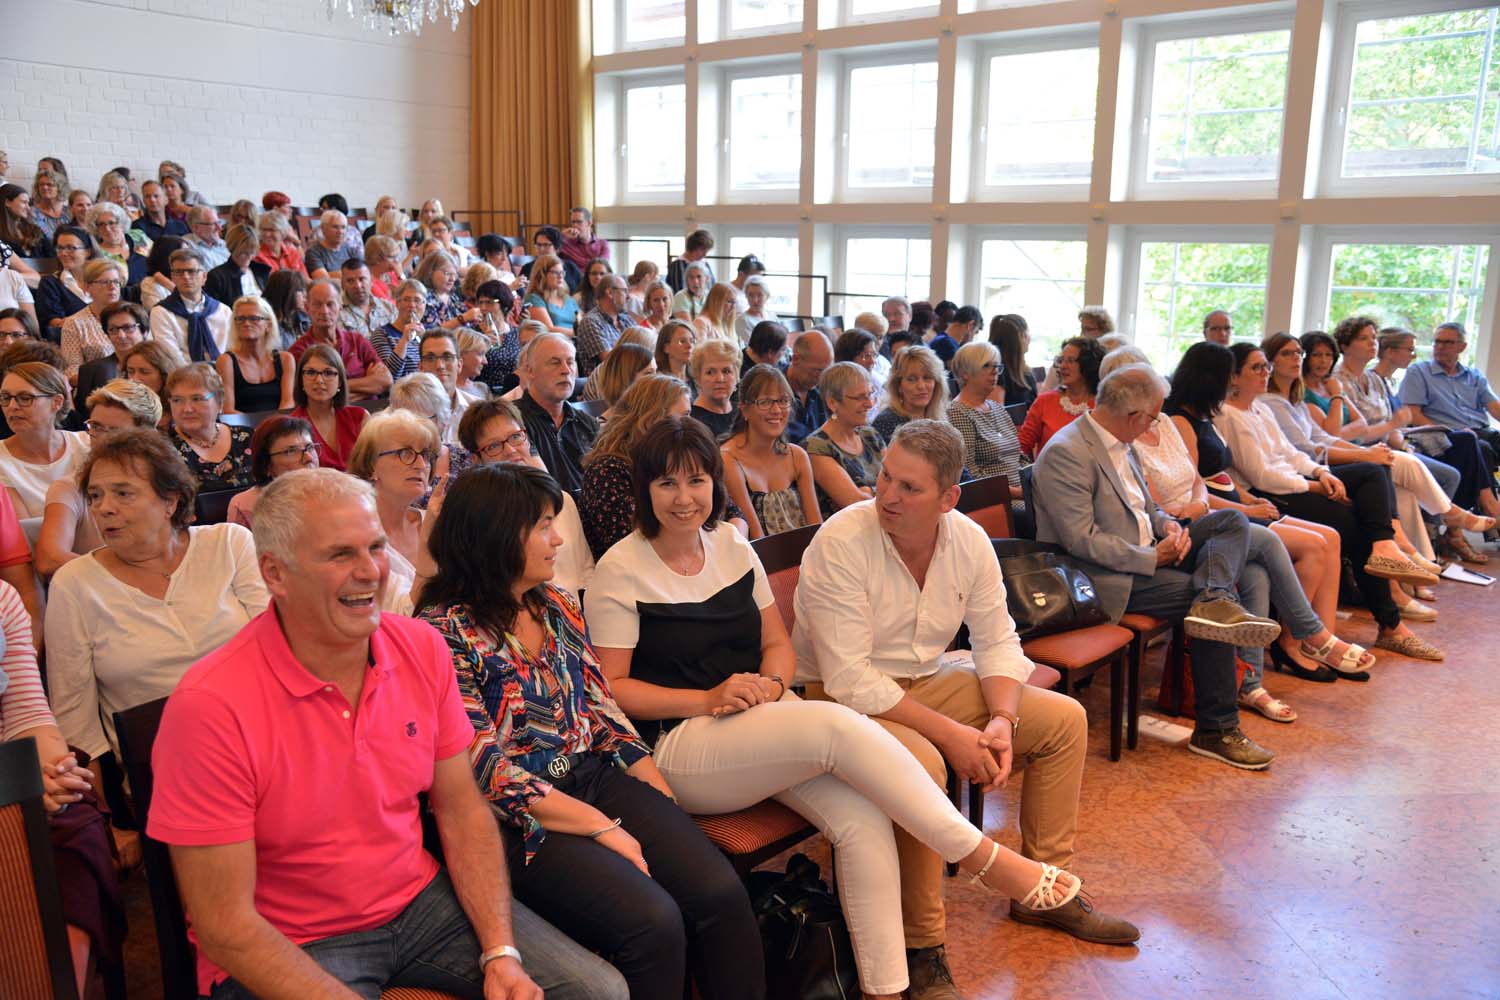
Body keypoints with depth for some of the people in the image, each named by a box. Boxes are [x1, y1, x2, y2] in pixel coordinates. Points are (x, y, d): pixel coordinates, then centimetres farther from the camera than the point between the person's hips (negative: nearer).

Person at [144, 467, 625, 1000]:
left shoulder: (422, 647, -4)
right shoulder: (211, 706, -20)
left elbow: (461, 810, 3)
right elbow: (224, 925, -17)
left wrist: (501, 953, -8)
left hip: (419, 901, 5)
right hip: (286, 949, -4)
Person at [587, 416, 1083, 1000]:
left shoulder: (732, 547, 11)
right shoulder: (620, 572, -5)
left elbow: (779, 644, 15)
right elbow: (609, 688, -8)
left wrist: (770, 683, -8)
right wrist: (707, 699, -18)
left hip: (762, 722, 6)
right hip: (677, 746, -5)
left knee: (863, 818, -22)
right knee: (838, 727, -29)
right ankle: (983, 858, -17)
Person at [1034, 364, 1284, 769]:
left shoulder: (1117, 444, 13)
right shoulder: (1065, 453, -18)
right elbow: (1082, 539, -23)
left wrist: (1167, 524, 0)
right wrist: (1152, 558, -19)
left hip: (1147, 556, 10)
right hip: (1105, 577, -10)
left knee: (1232, 521, 1)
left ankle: (1214, 599, -28)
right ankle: (1216, 731, -11)